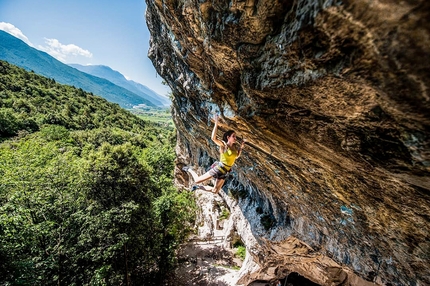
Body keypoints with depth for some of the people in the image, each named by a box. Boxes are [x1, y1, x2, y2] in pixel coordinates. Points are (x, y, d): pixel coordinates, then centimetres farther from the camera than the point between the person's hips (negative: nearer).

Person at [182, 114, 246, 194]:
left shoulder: (234, 147, 5)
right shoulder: (223, 144, -16)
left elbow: (236, 156, 22)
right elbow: (213, 138, -33)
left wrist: (241, 147, 10)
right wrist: (216, 123, -35)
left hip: (224, 172, 7)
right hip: (218, 168, -7)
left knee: (215, 191, 16)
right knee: (197, 180, -3)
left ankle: (198, 187, 35)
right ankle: (189, 170, 27)